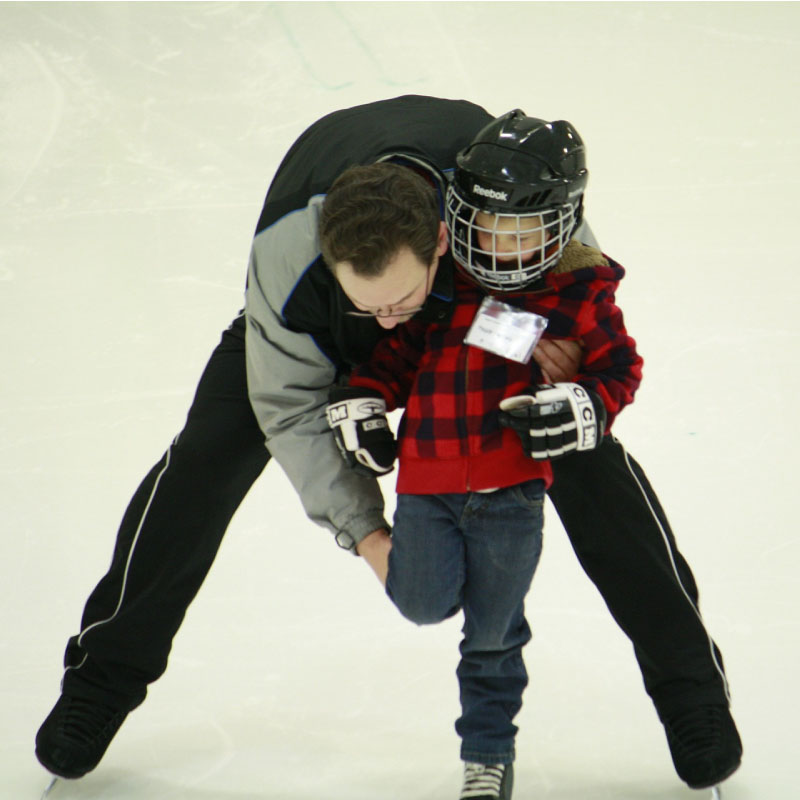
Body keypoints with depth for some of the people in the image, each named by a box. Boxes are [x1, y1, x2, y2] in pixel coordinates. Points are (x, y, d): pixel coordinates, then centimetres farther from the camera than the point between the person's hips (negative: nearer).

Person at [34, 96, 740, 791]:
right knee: (211, 450, -10)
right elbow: (290, 405, -24)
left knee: (586, 456, -10)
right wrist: (363, 531, -28)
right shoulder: (286, 248, -41)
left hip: (491, 287, 0)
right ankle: (105, 673, 9)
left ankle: (687, 675, 10)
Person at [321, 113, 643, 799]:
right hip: (428, 477, 2)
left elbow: (618, 365, 5)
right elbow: (401, 347, 17)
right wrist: (361, 398, 5)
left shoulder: (579, 295, 0)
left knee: (493, 630, 6)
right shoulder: (442, 283, 6)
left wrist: (583, 406, -14)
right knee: (423, 602, -12)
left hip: (511, 487, -2)